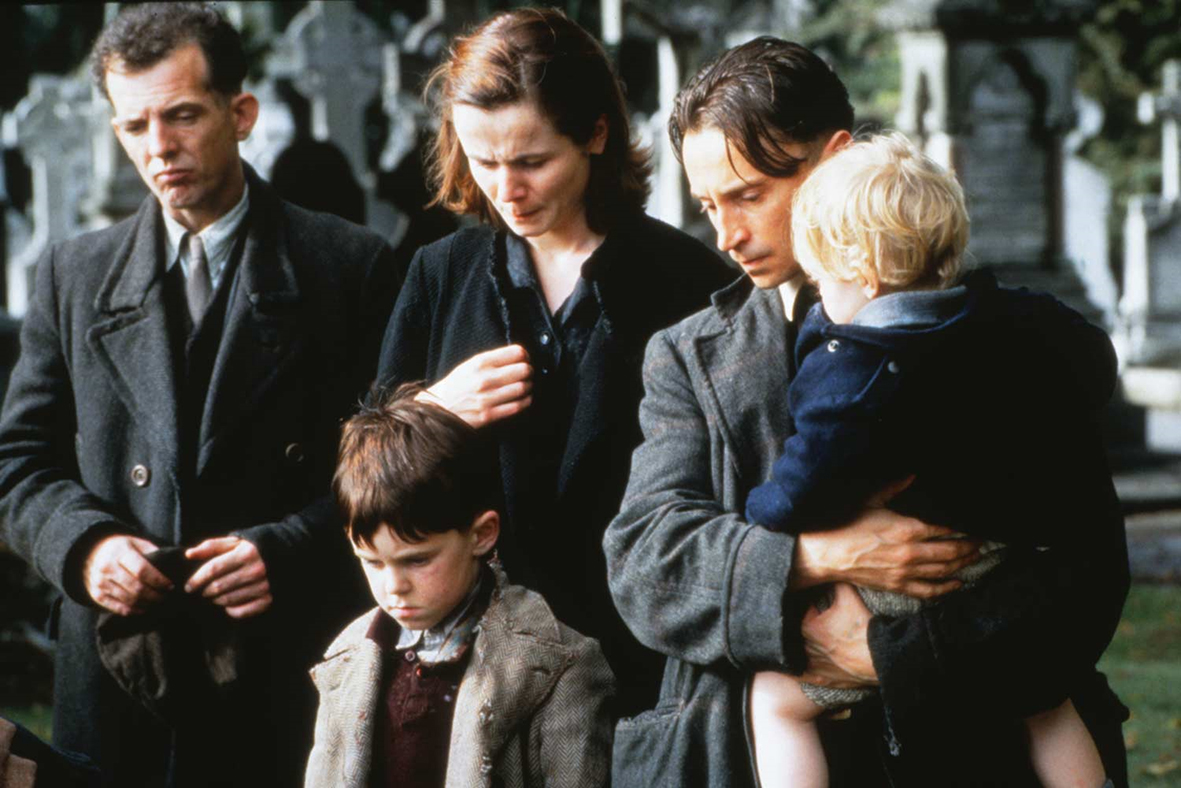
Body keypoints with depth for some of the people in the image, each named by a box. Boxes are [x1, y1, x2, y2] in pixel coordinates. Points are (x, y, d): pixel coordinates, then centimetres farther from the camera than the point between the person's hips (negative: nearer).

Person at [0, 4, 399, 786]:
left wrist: (289, 548, -17)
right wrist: (84, 542, -9)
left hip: (290, 671, -2)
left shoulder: (350, 265, 3)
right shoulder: (76, 274, 13)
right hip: (115, 671, 3)